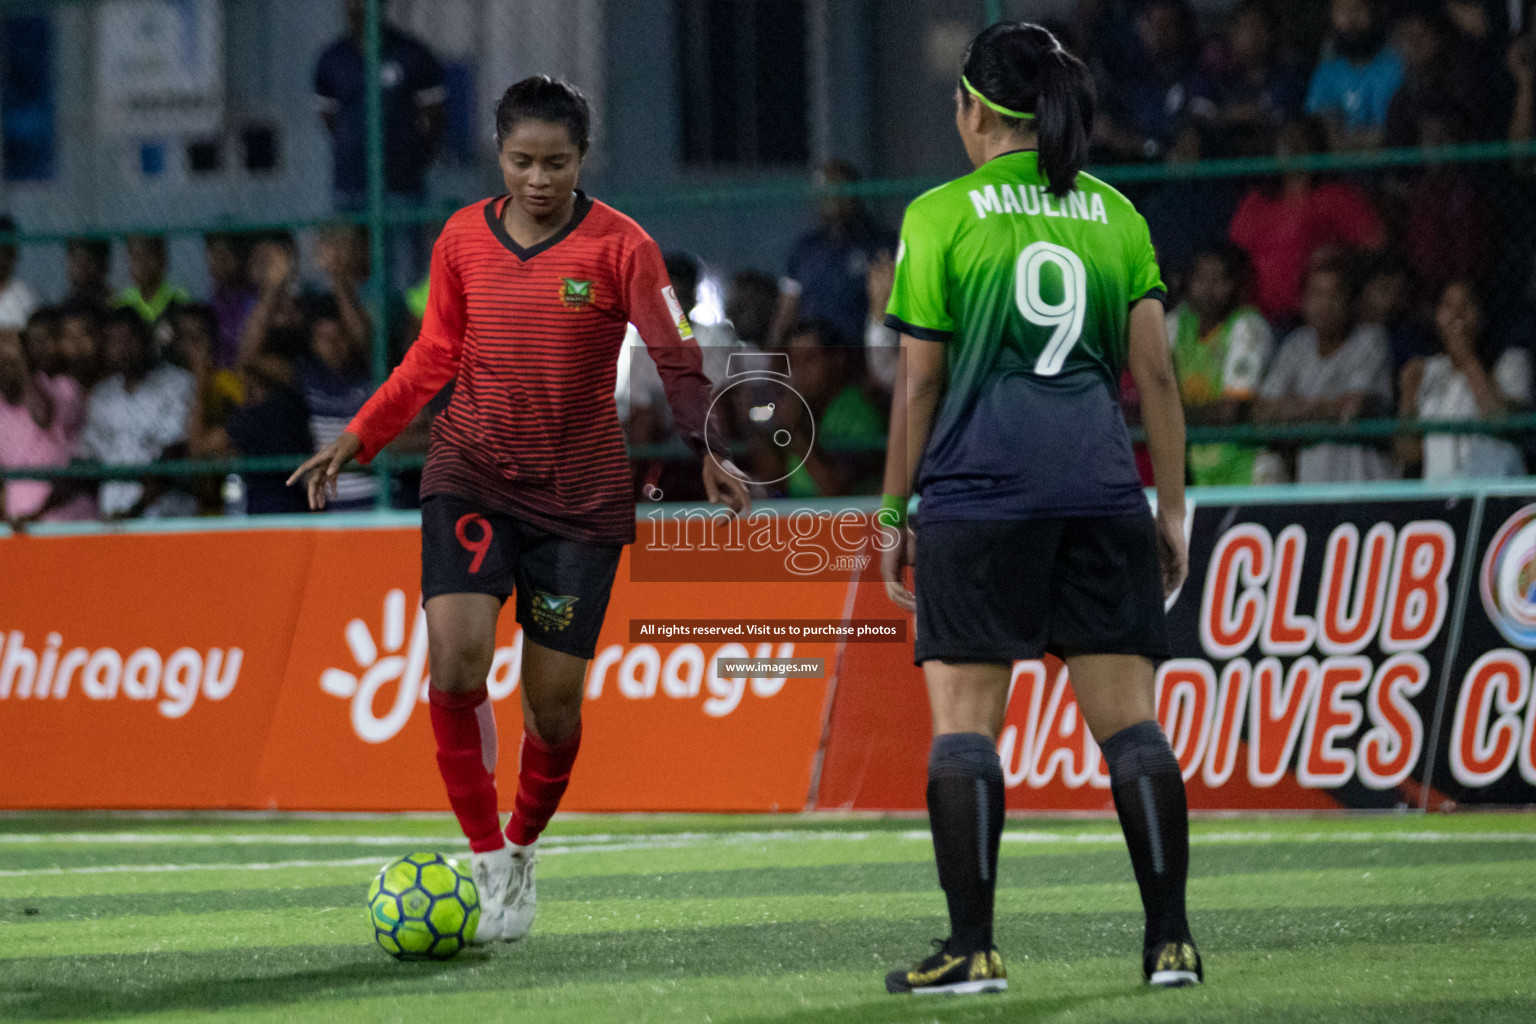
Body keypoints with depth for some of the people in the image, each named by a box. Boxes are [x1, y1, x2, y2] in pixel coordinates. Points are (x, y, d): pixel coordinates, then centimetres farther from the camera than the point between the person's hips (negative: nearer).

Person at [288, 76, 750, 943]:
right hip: (472, 476, 1)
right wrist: (358, 438, 6)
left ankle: (524, 846, 29)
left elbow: (678, 358, -9)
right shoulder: (464, 239, 3)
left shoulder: (619, 246, -6)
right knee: (455, 658, -20)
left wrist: (703, 453, -24)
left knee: (555, 699, 1)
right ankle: (487, 858, -8)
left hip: (581, 494, -1)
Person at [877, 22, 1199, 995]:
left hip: (980, 483, -3)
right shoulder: (1115, 213, 11)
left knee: (965, 716, 0)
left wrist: (894, 513, 8)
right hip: (1101, 484, 3)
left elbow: (920, 383, 1)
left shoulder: (941, 216, 1)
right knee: (1129, 716, 4)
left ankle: (973, 946, -4)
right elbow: (1157, 372, 9)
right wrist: (1172, 506, 14)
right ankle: (1172, 939, 0)